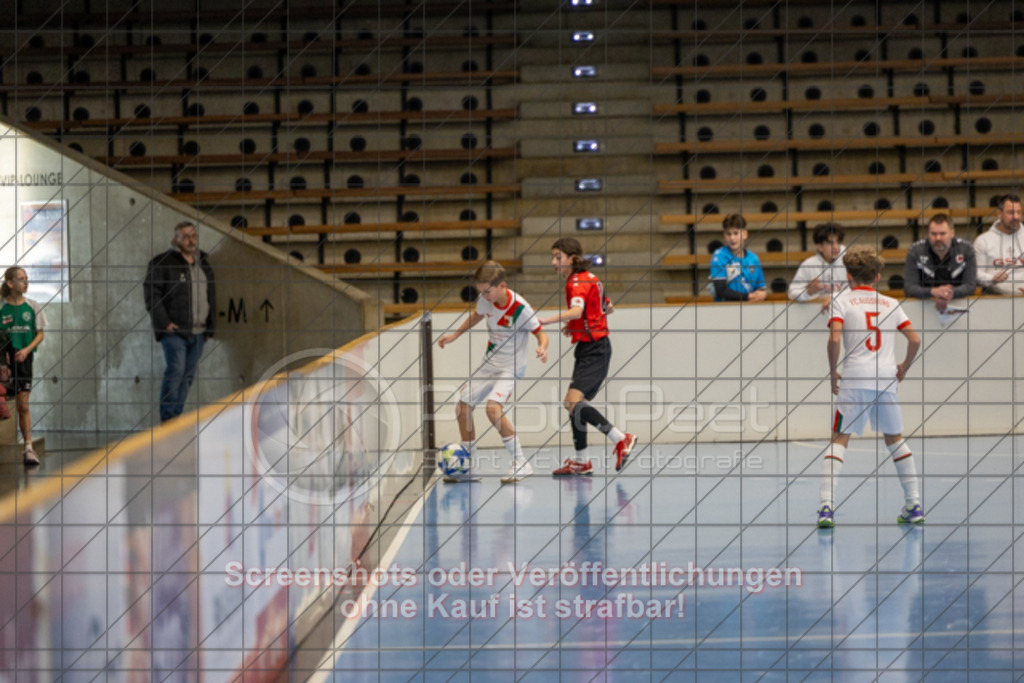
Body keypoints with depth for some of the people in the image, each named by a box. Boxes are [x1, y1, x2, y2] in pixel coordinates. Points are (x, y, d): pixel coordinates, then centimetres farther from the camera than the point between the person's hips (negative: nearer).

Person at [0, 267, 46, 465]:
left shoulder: (33, 306, 3)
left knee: (23, 405, 0)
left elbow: (40, 334, 5)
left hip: (23, 359, 1)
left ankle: (29, 448, 2)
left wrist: (26, 350, -10)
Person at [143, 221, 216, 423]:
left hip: (198, 331, 6)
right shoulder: (163, 263, -3)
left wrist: (209, 327, 18)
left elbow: (211, 296, 24)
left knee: (188, 375, 5)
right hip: (174, 330, -6)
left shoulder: (203, 264, 17)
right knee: (176, 370, -16)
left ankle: (177, 417, 11)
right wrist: (163, 322, -15)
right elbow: (151, 293, -8)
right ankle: (167, 418, -12)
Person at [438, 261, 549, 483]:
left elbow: (540, 333, -16)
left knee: (493, 408, -29)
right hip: (488, 364, 7)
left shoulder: (520, 308, -24)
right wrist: (456, 334, 18)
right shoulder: (485, 300, -6)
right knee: (463, 408, 7)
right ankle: (470, 466, 21)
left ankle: (521, 464, -20)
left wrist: (542, 348, -37)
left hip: (511, 367, -7)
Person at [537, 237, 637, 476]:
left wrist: (546, 320, -46)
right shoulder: (589, 278, 15)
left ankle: (621, 439, -18)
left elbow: (577, 310, -34)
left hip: (594, 350, -10)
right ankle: (581, 461, 20)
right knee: (575, 404, 14)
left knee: (573, 402, -22)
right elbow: (607, 308, 27)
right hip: (588, 349, 10)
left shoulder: (578, 282, -14)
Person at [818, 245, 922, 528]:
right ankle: (914, 505, 17)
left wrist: (833, 371, 2)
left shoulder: (842, 300, 4)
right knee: (895, 438, 17)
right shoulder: (891, 303, 14)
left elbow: (834, 339, -10)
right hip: (887, 379, 3)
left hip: (854, 379, -3)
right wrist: (904, 368, 22)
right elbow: (915, 339, 8)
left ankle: (826, 505, -13)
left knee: (840, 439, 0)